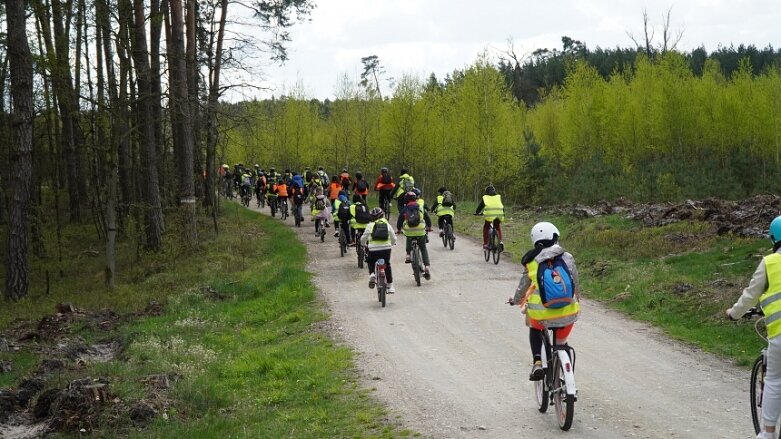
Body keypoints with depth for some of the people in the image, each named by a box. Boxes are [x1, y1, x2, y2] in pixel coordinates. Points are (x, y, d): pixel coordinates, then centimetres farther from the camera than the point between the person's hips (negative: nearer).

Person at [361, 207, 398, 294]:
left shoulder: (370, 225, 2)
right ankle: (390, 286, 17)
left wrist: (363, 244, 27)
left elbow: (363, 238, 6)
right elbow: (393, 238, 15)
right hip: (386, 248, 2)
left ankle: (372, 274, -4)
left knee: (370, 262, 25)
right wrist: (392, 243, 37)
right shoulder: (387, 225, 10)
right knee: (387, 266, 17)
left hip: (373, 249, -2)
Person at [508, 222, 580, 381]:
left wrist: (515, 300, 37)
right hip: (567, 313, 1)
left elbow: (522, 288, 15)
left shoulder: (530, 262, 5)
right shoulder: (567, 257, 5)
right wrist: (576, 300, 33)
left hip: (541, 315, -1)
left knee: (535, 328, 33)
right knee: (561, 341, 29)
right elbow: (576, 284, 11)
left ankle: (537, 362, 12)